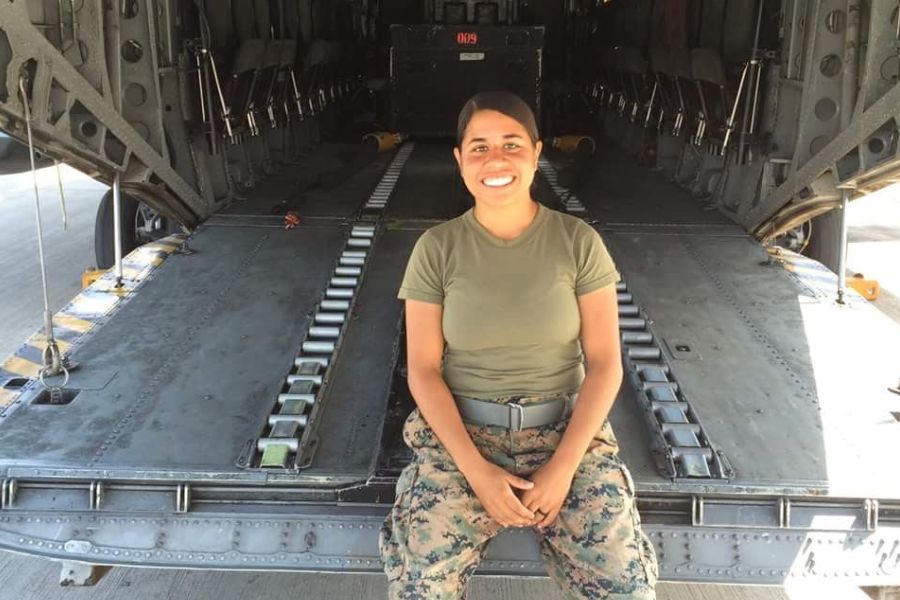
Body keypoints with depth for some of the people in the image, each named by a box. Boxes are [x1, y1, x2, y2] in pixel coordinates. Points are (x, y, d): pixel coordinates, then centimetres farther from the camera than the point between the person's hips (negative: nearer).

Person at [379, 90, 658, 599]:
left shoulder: (579, 241, -4)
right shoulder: (436, 249, -4)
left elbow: (605, 363, -4)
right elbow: (423, 370, -5)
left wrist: (563, 466, -14)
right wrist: (477, 470, -15)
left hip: (567, 429, 1)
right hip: (460, 432, 0)